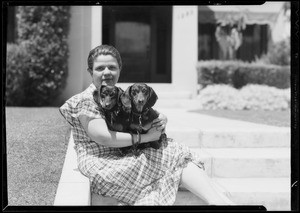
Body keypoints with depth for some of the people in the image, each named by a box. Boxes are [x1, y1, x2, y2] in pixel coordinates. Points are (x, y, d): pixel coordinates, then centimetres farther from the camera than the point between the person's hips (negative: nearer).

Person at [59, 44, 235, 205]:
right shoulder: (85, 101, -7)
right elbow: (102, 137, -21)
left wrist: (161, 120, -7)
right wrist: (144, 137, -20)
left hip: (126, 158, 7)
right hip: (102, 167, -7)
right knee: (175, 156, -19)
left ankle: (219, 200, -33)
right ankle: (217, 201, -24)